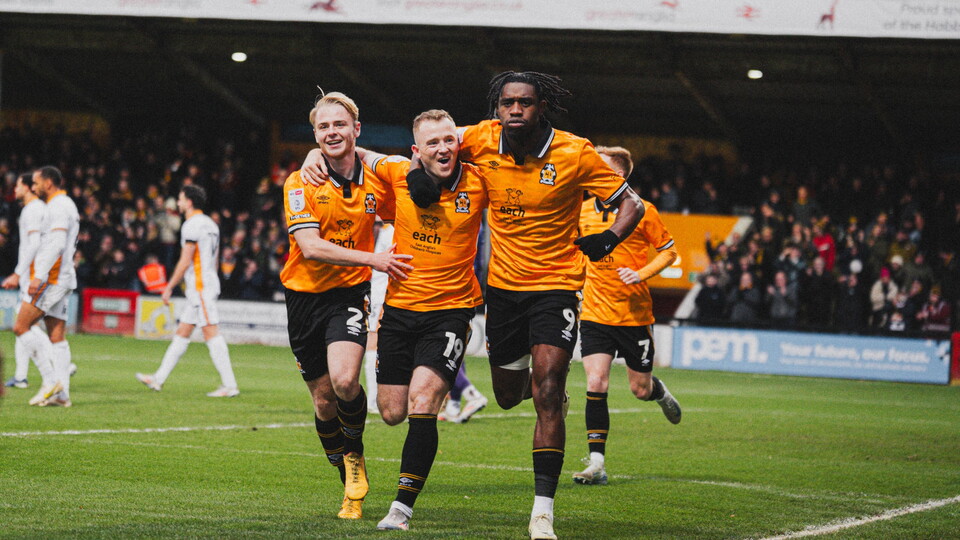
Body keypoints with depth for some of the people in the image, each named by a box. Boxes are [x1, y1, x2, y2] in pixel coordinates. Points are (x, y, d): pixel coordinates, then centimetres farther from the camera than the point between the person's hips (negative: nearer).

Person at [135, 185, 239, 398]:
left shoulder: (192, 225, -12)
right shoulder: (210, 224, 17)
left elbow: (185, 261, -15)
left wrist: (169, 287, -9)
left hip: (200, 286, -10)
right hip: (208, 282, 10)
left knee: (211, 333, -12)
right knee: (182, 332, 13)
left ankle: (229, 385, -15)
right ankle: (158, 378, 18)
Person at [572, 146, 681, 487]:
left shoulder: (642, 211, -7)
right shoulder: (583, 212, 4)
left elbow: (669, 251, -1)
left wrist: (641, 274, -16)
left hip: (634, 314, -2)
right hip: (595, 314, 2)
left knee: (640, 390, 6)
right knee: (596, 385, -11)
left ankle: (660, 393, 45)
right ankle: (596, 464, -9)